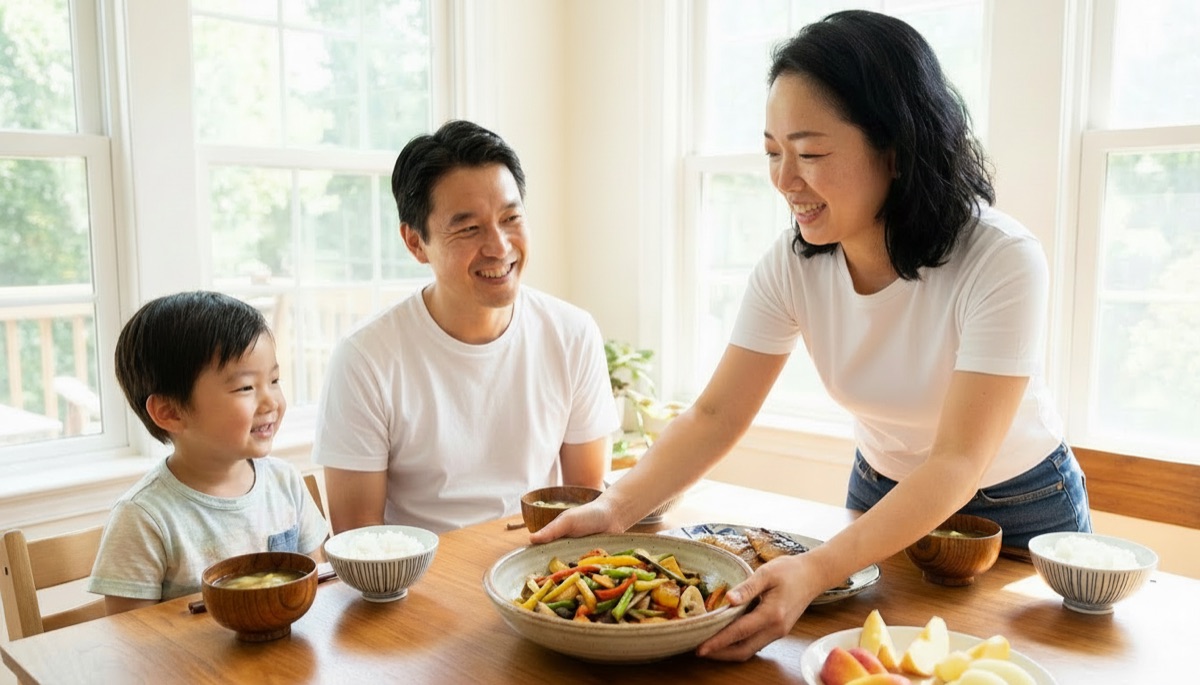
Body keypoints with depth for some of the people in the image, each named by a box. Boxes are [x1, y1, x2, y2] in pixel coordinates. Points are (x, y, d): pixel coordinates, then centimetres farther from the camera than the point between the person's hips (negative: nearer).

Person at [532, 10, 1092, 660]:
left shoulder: (1000, 263, -31)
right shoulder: (792, 263, -18)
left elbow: (957, 464, -35)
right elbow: (717, 416, -19)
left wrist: (817, 570, -48)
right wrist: (615, 507, -34)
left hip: (1020, 514, -3)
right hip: (883, 498, 3)